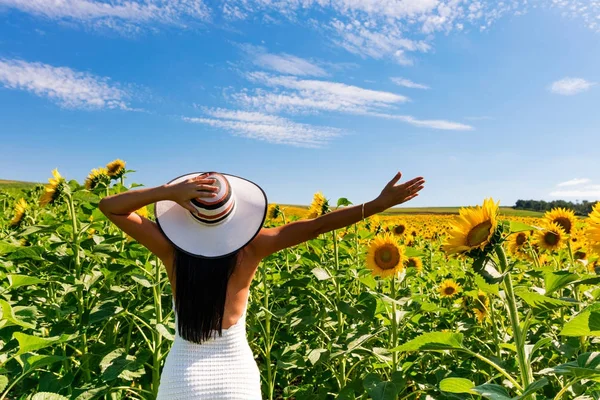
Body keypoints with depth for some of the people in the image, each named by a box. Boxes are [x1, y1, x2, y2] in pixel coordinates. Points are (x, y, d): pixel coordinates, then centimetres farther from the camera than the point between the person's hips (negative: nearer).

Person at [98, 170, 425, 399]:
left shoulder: (172, 248, -16)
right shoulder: (251, 248, -17)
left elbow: (108, 206, -7)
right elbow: (317, 225, -16)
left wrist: (169, 192, -22)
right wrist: (380, 203, -12)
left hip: (184, 371, 1)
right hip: (237, 370, 0)